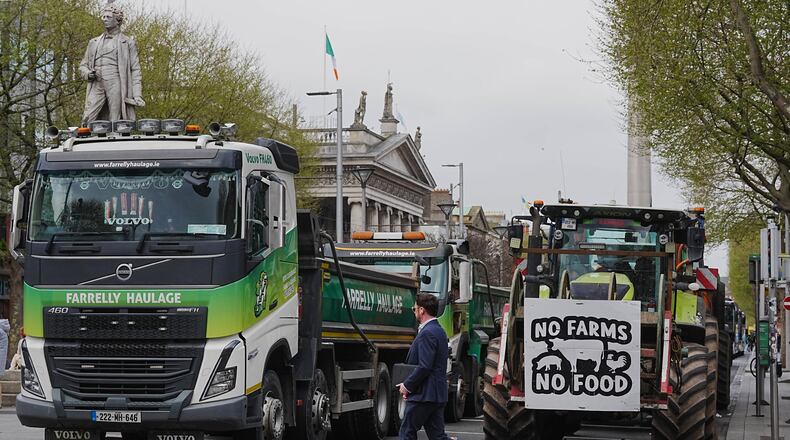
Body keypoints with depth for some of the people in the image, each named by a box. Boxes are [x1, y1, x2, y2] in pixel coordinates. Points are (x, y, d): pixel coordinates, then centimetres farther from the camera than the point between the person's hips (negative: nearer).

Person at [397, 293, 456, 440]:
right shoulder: (439, 331, 16)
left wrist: (407, 385, -11)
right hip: (438, 395, 9)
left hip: (424, 395, -9)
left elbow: (424, 367, -23)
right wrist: (409, 384, 18)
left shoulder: (427, 333, -16)